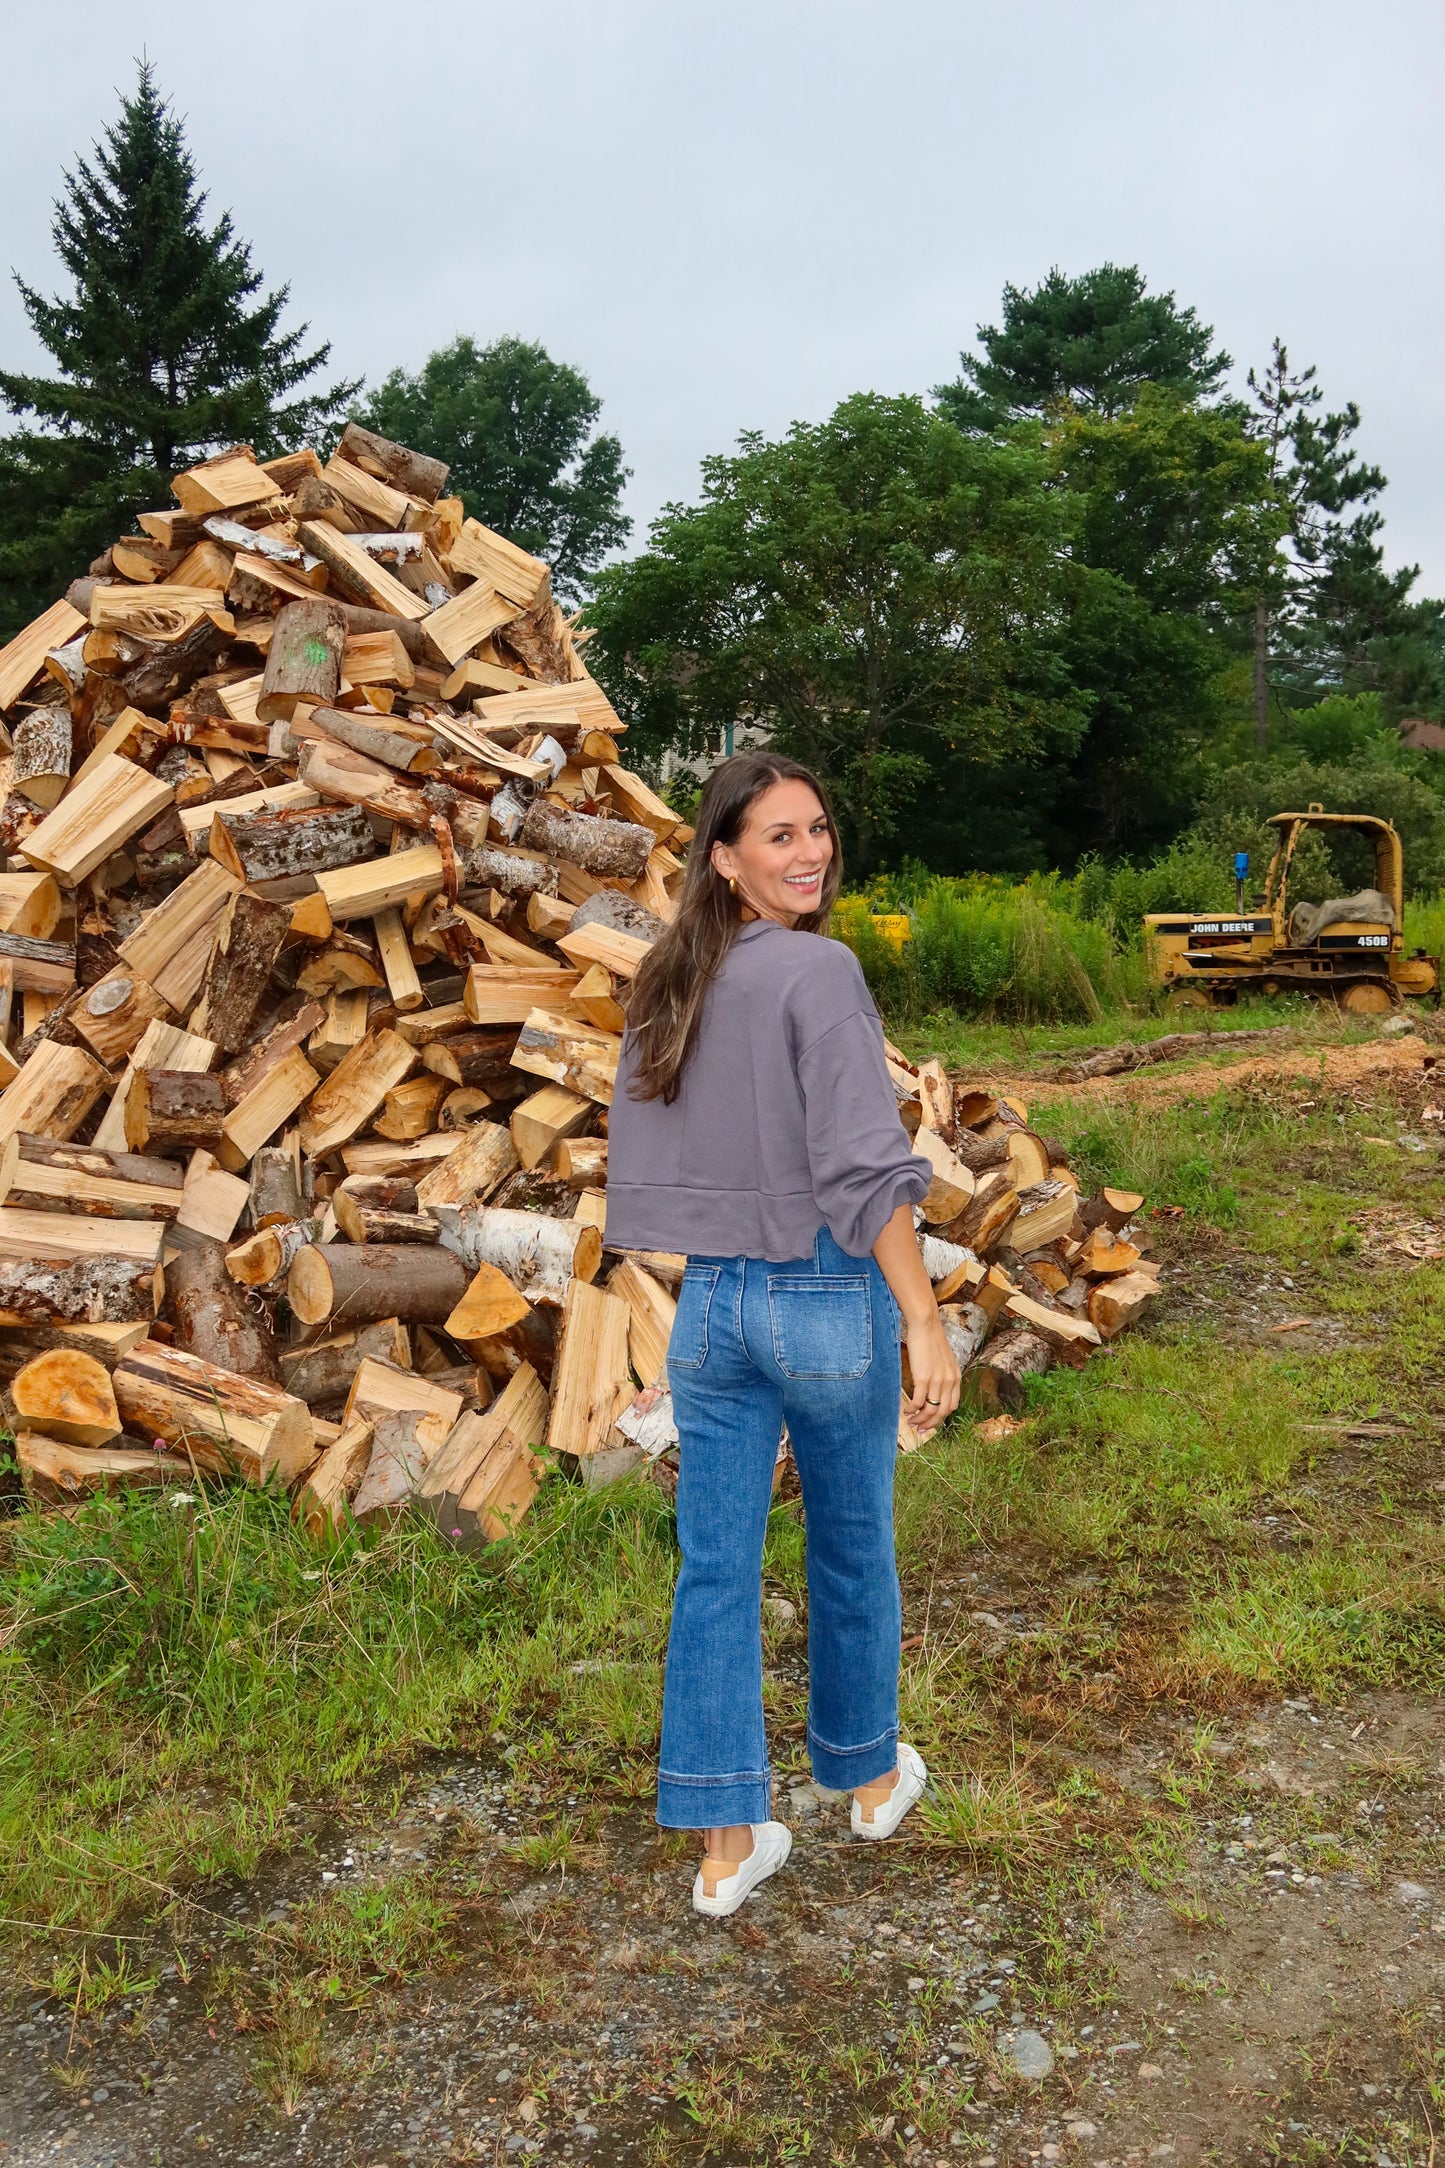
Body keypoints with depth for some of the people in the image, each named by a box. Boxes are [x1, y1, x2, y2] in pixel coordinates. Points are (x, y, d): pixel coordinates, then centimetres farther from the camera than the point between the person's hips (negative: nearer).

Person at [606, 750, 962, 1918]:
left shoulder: (669, 981, 5)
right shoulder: (820, 970, -16)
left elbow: (646, 1152, 11)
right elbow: (864, 1170, -21)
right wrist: (925, 1324, -17)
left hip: (711, 1300, 5)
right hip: (832, 1298, -5)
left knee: (717, 1570, 9)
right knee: (853, 1553, 17)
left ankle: (727, 1845, 18)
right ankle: (870, 1776, 39)